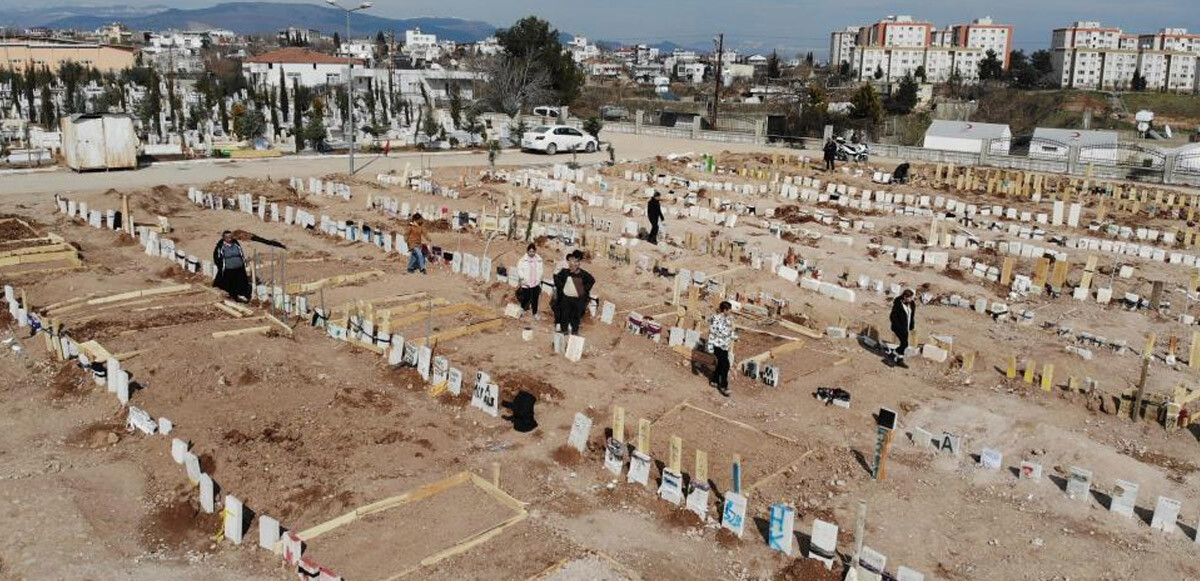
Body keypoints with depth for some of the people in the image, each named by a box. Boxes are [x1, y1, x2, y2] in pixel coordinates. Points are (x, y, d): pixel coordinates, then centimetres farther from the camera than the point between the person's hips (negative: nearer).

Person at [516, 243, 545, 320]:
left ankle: (535, 313, 23)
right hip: (526, 284, -2)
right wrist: (523, 279, -13)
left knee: (535, 299, 8)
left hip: (536, 283, 3)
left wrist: (538, 279, -3)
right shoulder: (523, 260, -9)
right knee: (526, 298, 5)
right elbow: (519, 270, -8)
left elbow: (541, 270, 7)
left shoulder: (539, 260, 1)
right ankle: (522, 308, 35)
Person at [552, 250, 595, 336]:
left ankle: (575, 331, 23)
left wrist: (584, 289, -2)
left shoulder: (583, 274, -8)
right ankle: (564, 330, 24)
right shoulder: (564, 272, -4)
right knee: (565, 315, 9)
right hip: (566, 297, 1)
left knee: (576, 316, 8)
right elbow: (556, 278, 11)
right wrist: (560, 286, 2)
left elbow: (592, 280, 4)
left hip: (578, 299, -1)